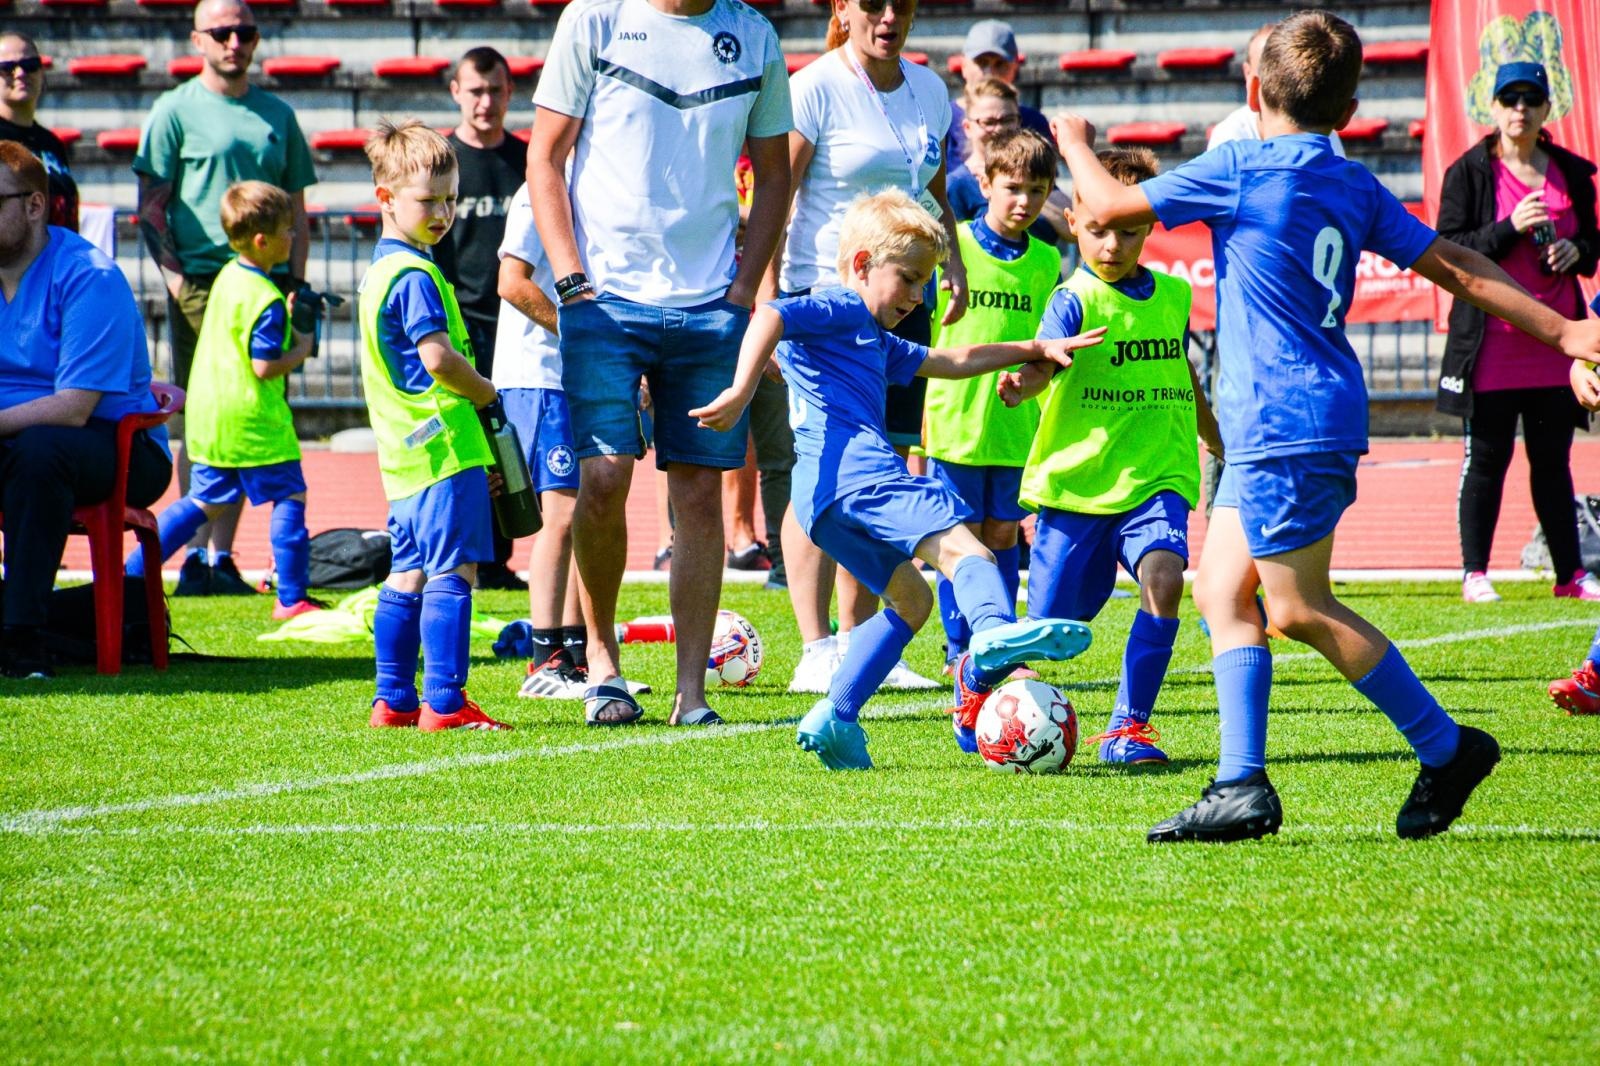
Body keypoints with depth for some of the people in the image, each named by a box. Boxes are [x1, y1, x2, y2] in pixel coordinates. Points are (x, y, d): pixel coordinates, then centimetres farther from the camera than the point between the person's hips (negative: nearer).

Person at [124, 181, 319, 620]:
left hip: (206, 415, 8)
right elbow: (264, 367, -21)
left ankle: (131, 572, 12)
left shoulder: (228, 276, 8)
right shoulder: (267, 300, -19)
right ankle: (291, 598, 4)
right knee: (289, 497, 3)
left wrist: (285, 326, 14)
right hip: (252, 419, -8)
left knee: (203, 501, 17)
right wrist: (302, 350, -6)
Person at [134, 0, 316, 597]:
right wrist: (173, 276, -12)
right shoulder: (177, 110, 3)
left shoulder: (278, 116, 17)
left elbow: (296, 212, 20)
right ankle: (196, 556, -5)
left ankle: (222, 556, 8)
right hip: (203, 283, -4)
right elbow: (151, 206, 0)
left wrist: (295, 284, 8)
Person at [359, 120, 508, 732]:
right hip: (444, 446, -10)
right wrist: (487, 394, -6)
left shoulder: (379, 269, 18)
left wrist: (471, 394, 20)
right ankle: (444, 702, -14)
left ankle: (394, 700, 16)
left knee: (409, 575, 13)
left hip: (405, 453, 10)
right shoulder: (415, 275, -14)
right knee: (453, 572, -10)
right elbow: (438, 357, -22)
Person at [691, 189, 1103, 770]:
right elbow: (770, 316, -12)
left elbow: (954, 362, 43)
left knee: (910, 599, 18)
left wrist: (1038, 348, 40)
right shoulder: (839, 309, 6)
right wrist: (741, 393, -23)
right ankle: (994, 632, -56)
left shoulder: (876, 341, 37)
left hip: (822, 502, 10)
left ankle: (834, 718, 8)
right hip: (851, 465, -10)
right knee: (959, 546, -26)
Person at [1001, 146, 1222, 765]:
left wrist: (1217, 438, 42)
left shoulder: (1173, 295, 7)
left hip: (1156, 477, 3)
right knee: (1053, 624, 2)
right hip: (1076, 480, -3)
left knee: (1163, 576, -24)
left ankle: (1128, 727, -12)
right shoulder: (1075, 300, -9)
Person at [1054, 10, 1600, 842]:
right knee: (1221, 588, 9)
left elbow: (1111, 206, -4)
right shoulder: (1357, 187, 11)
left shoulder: (1238, 170, -10)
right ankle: (1243, 786, 3)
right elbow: (1458, 269, 11)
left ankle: (1446, 749, 2)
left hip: (1284, 426, -9)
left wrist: (1075, 142, 16)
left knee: (1299, 610, -4)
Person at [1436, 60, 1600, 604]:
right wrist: (1511, 229, -19)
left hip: (1555, 344, 3)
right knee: (1486, 459, 0)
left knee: (1553, 460, 8)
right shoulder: (1469, 172, -1)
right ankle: (1474, 574, 6)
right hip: (1491, 345, -3)